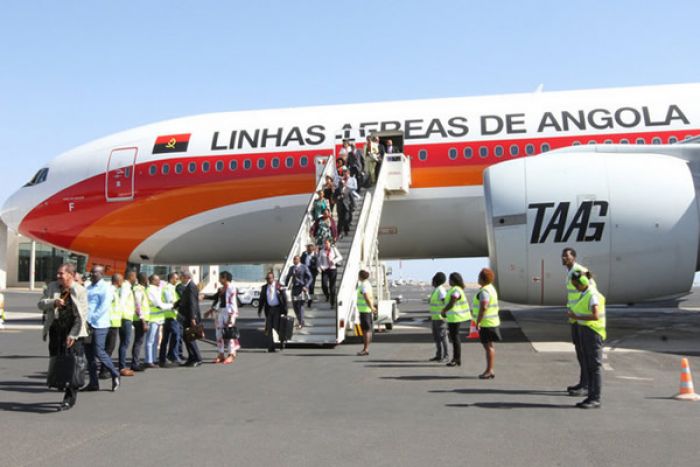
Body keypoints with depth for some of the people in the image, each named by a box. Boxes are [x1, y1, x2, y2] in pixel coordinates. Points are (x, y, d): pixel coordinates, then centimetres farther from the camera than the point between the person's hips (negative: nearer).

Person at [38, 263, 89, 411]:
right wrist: (53, 302, -15)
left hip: (74, 332, -5)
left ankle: (69, 399, 0)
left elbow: (82, 316, -9)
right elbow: (41, 304, 6)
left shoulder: (80, 290, -6)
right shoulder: (52, 287, 10)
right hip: (56, 330, 5)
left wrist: (73, 335, -16)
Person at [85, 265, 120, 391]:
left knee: (99, 352, -9)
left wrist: (91, 319, -17)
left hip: (98, 325, -8)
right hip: (87, 324, 8)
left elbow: (104, 307, -14)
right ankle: (93, 383, 15)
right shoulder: (88, 288, 18)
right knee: (89, 354, 8)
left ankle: (115, 375, 11)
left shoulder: (105, 288, -6)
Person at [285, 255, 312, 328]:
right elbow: (288, 277, 20)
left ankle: (301, 323, 1)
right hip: (294, 288, 5)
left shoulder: (304, 268, -7)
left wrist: (306, 286, -20)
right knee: (294, 305, 6)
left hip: (302, 288, -5)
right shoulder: (291, 268, 9)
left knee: (300, 305, -9)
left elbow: (310, 278, -8)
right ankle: (300, 321, 23)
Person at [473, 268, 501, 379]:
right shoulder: (491, 288, 13)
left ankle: (489, 371, -2)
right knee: (489, 346, 13)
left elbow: (483, 308, -29)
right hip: (491, 322, 10)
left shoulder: (484, 291, -19)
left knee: (488, 346, -6)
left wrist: (478, 322, -23)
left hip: (486, 323, -10)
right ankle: (490, 370, 19)